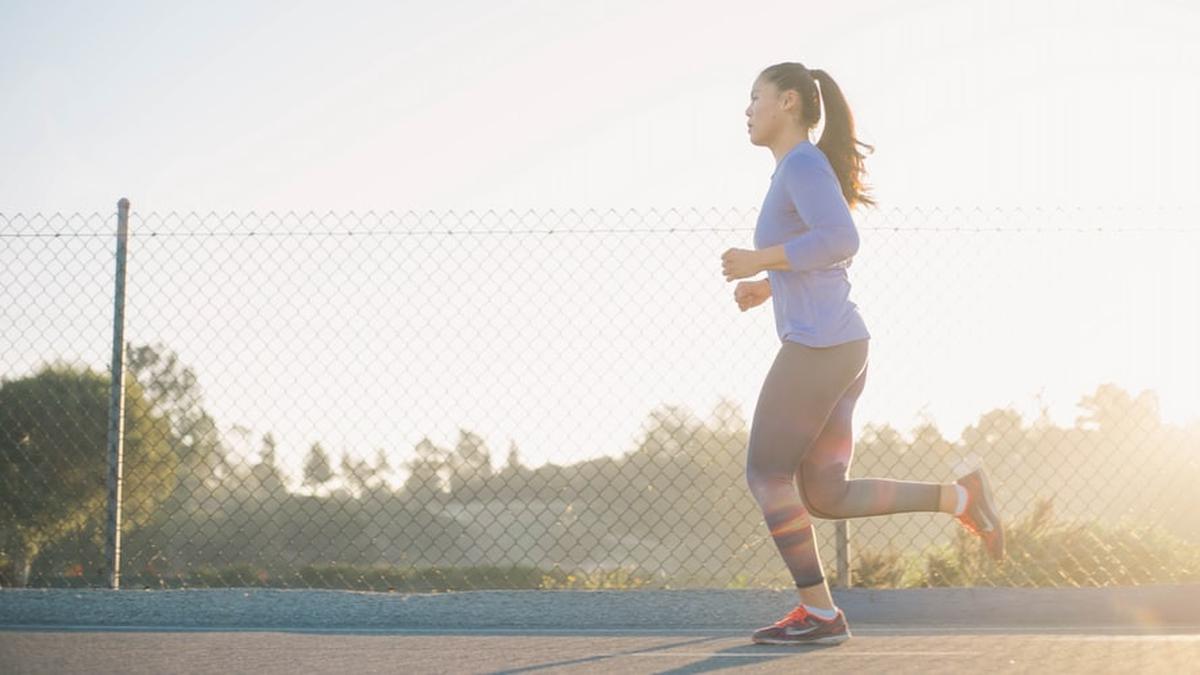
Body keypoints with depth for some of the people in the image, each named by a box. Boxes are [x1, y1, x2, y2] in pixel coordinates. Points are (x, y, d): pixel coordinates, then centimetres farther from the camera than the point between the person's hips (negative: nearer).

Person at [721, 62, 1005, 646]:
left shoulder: (804, 162, -9)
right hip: (843, 349, 10)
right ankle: (959, 497, 3)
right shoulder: (799, 172, 21)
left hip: (816, 347, -10)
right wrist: (766, 288, 21)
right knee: (825, 498, 8)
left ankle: (819, 613, 6)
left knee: (766, 476, 2)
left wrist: (759, 261, -17)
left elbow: (841, 240, -24)